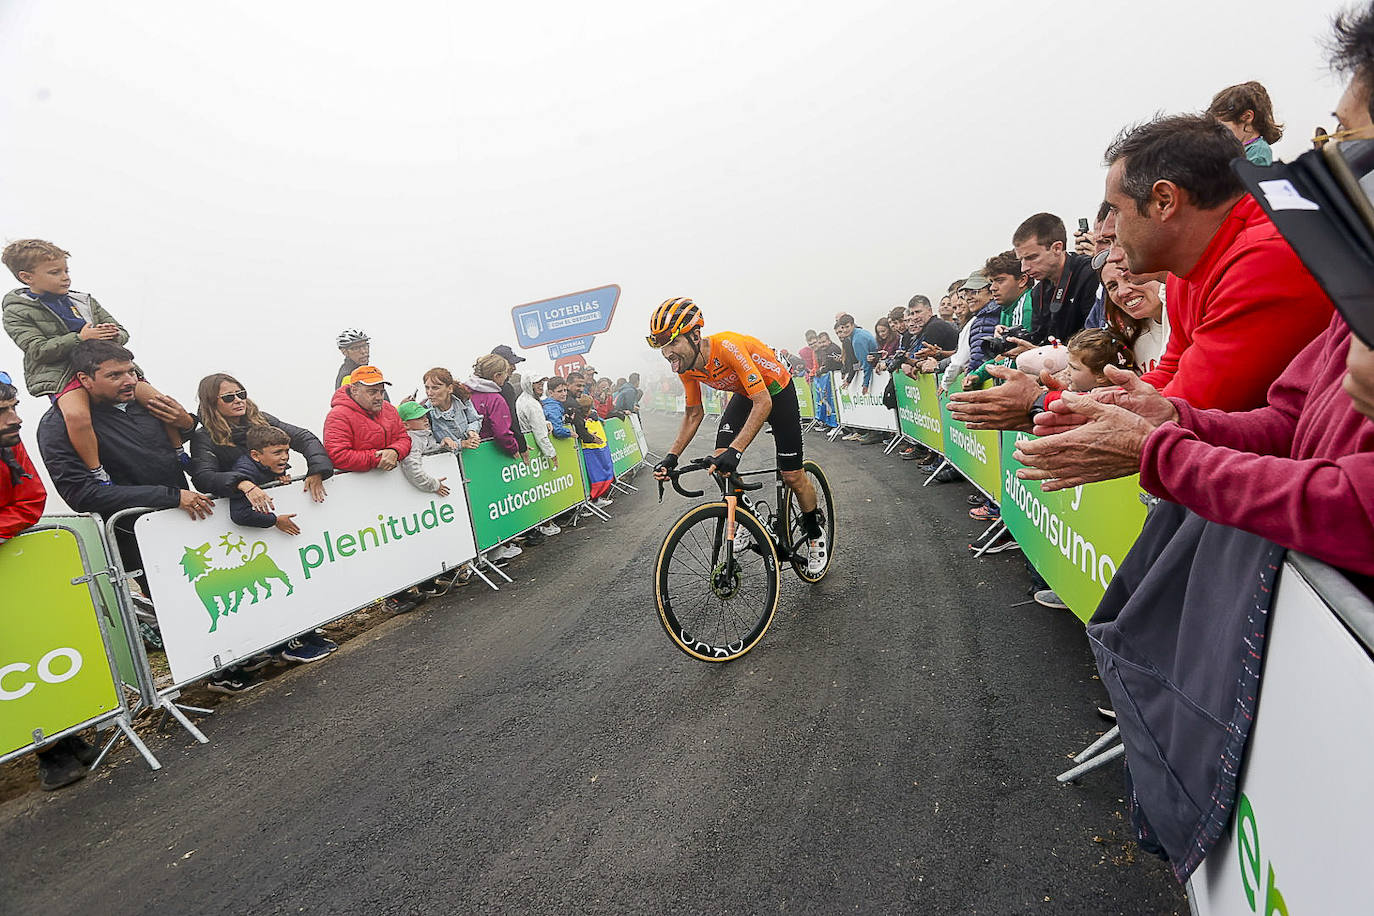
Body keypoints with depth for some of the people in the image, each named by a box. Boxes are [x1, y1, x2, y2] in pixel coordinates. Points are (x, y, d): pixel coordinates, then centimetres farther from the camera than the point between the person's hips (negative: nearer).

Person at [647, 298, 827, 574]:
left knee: (792, 476, -4)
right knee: (720, 460, -13)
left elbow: (763, 403, -41)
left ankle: (815, 533, 22)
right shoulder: (686, 367, -17)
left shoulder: (728, 346, -39)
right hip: (744, 394, 6)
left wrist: (735, 450, -51)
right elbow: (694, 414, -3)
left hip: (776, 392, -6)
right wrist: (672, 456, -14)